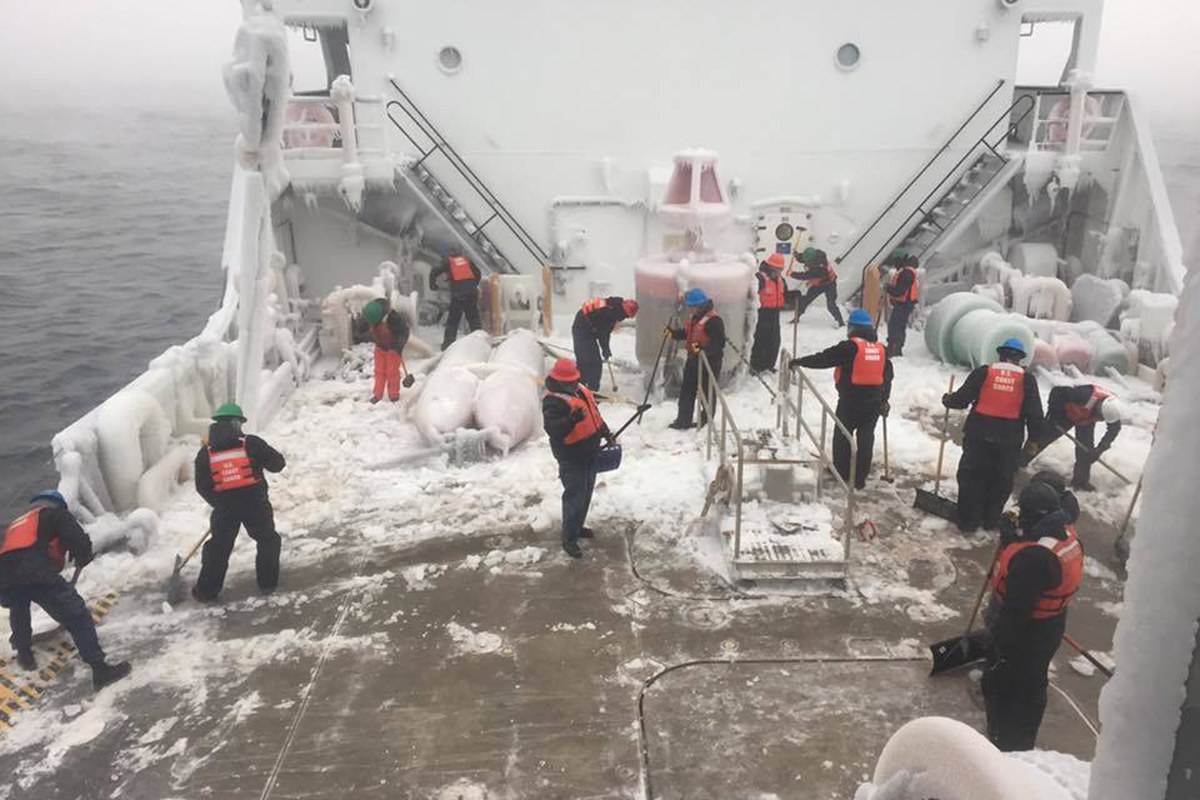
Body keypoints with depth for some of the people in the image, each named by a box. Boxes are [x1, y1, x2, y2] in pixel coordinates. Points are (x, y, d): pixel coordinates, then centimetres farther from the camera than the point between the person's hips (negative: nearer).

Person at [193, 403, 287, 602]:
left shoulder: (205, 453, 3)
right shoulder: (251, 444, -7)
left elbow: (202, 487, 6)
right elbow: (278, 463, -3)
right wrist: (261, 460, 17)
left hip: (224, 508, 2)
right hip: (255, 504, -2)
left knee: (218, 547, 16)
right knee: (268, 540, 17)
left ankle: (206, 590, 19)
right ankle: (267, 583, 19)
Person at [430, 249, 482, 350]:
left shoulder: (447, 262, 9)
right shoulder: (467, 260, 17)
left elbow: (434, 272, -1)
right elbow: (478, 274, 19)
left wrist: (433, 285, 13)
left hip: (457, 295, -2)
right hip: (472, 293, 2)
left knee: (452, 321, 6)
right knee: (474, 320, 9)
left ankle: (448, 343, 3)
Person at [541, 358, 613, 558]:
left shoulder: (581, 390, 5)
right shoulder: (553, 401, -23)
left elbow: (594, 413, 20)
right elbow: (552, 428, -36)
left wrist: (605, 432, 24)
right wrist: (571, 420, -50)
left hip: (590, 453, 9)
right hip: (571, 458, -9)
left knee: (586, 492, 20)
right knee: (575, 496, -5)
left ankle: (577, 526, 39)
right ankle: (569, 538, 7)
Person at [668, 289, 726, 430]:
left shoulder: (714, 321, -22)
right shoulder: (694, 317, 8)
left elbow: (719, 343, -25)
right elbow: (685, 333, 19)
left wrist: (703, 349, -36)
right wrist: (673, 333, 3)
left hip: (709, 361, -9)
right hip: (693, 358, 9)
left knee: (707, 391, 6)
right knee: (687, 390, 11)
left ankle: (706, 421, 22)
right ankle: (683, 420, 19)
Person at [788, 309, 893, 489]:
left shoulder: (849, 347, -15)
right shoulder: (881, 349, 4)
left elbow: (823, 359, -15)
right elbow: (887, 376, 10)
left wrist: (798, 361, -5)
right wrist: (884, 400, 20)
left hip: (850, 402, -5)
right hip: (874, 403, 5)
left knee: (842, 436, 12)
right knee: (866, 438, 11)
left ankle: (842, 472, 22)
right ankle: (860, 478, 16)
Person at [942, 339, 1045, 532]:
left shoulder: (984, 372, -3)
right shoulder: (1027, 379, 0)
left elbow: (961, 399, -2)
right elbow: (1034, 413, -2)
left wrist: (947, 399, 19)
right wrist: (1035, 438, 9)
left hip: (979, 435, -1)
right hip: (1009, 440, 1)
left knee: (971, 477, 10)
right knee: (1001, 481, 15)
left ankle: (968, 520, 13)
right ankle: (991, 520, 24)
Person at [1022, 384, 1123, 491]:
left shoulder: (1112, 408, -27)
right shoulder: (1085, 395, -45)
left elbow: (1114, 428, -13)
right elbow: (1057, 391, -39)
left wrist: (1101, 448, -23)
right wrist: (1053, 413, -29)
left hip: (1086, 421, 4)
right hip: (1066, 413, -4)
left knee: (1086, 448, -4)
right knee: (1044, 436, 3)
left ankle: (1081, 480, 12)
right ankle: (1019, 461, 20)